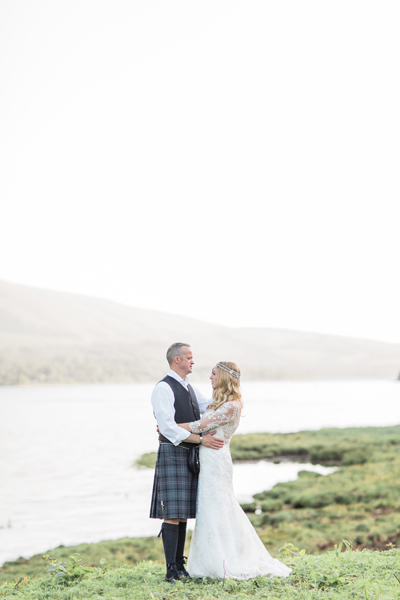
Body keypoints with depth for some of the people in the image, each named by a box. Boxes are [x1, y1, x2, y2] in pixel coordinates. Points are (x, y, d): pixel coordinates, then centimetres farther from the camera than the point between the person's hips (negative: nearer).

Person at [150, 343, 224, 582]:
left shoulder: (189, 388, 17)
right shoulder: (163, 389, -10)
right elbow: (168, 427, -18)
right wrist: (201, 439, -19)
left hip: (191, 456, 9)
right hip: (173, 454, -9)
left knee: (183, 514, 9)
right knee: (172, 514, -10)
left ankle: (180, 566, 13)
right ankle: (172, 570, -9)